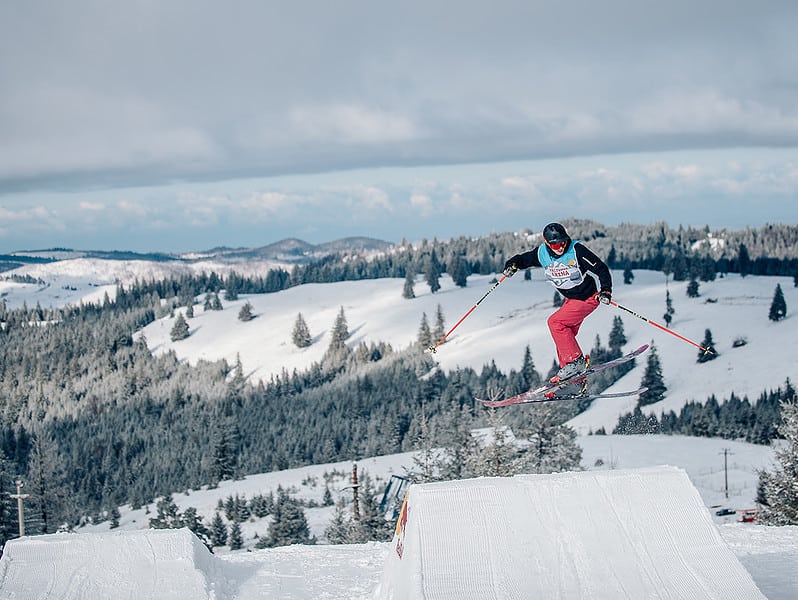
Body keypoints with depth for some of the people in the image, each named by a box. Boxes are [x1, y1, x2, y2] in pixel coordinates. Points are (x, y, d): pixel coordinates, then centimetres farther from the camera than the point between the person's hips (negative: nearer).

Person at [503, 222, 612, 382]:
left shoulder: (577, 250, -26)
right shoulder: (542, 253, -9)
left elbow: (601, 269, -22)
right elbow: (524, 259, 9)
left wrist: (606, 291, -35)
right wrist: (512, 265, -12)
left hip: (588, 298, -7)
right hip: (570, 299, 7)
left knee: (555, 322, -18)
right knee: (564, 334, 6)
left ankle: (575, 361, -14)